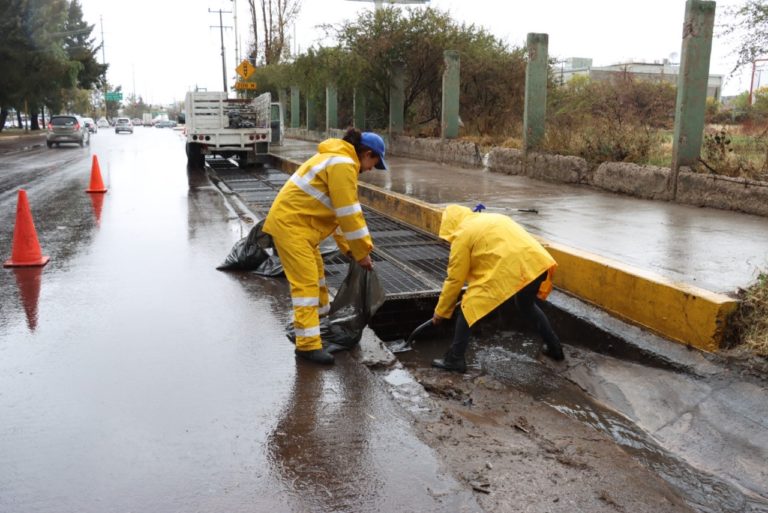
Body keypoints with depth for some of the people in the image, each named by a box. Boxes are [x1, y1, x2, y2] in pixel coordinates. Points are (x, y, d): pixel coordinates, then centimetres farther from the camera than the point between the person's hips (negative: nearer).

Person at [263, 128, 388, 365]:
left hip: (299, 222, 11)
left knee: (316, 274, 23)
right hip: (290, 224, -11)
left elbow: (342, 210, 17)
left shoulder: (339, 160, 16)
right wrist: (362, 253, -12)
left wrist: (349, 248, 14)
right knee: (306, 282, -10)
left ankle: (322, 319, 42)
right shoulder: (343, 165, -18)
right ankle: (308, 344, -5)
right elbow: (349, 213, -20)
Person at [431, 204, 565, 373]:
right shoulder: (493, 219, 31)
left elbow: (455, 279, 10)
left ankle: (455, 359, 10)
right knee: (527, 306, 35)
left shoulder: (462, 234, 9)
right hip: (538, 262, 8)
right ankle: (555, 348, 43)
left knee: (468, 308, 7)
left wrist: (441, 312, 20)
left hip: (511, 270, -8)